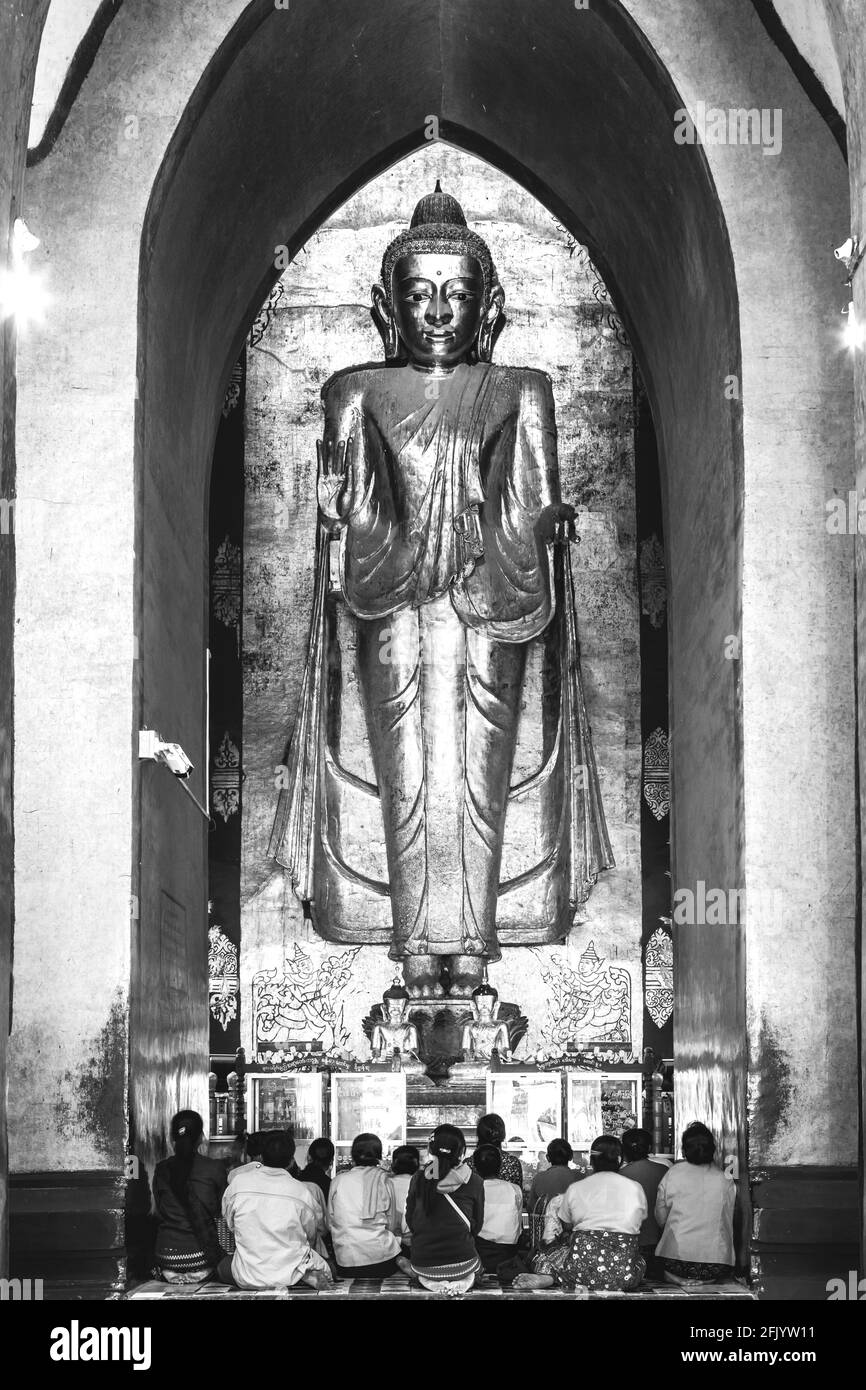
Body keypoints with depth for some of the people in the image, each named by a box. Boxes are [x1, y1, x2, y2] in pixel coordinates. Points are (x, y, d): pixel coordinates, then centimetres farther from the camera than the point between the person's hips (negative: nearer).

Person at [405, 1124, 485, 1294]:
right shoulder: (474, 1182, -6)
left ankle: (431, 1281, 3)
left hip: (423, 1262, 1)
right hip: (461, 1260, -1)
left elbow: (409, 1221, 6)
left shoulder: (418, 1179, -3)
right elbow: (477, 1225, 4)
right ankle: (462, 1280, 1)